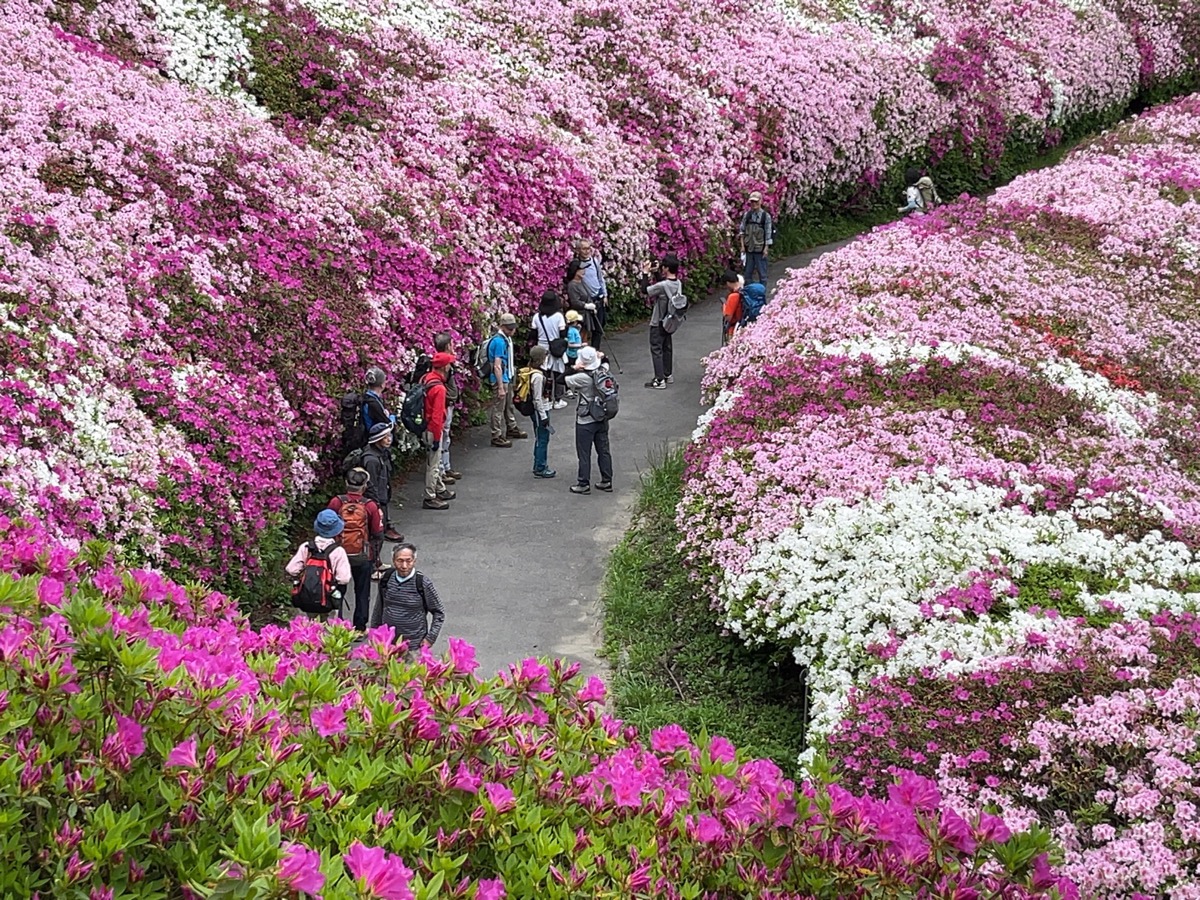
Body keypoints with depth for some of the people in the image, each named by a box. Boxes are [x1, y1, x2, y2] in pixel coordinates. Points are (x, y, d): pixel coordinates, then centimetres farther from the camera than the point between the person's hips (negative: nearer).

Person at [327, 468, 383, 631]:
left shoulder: (336, 502, -10)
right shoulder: (371, 506, -12)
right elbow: (378, 535, -5)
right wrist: (375, 556, 10)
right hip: (363, 557, -1)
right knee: (362, 593, 13)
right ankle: (360, 628, 18)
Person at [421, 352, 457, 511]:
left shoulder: (426, 378, 2)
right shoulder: (439, 388, -25)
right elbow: (437, 415, -25)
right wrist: (437, 437, -19)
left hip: (425, 425, 9)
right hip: (432, 429, -9)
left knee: (435, 461, 23)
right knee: (433, 464, 0)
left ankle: (440, 490, 37)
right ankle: (430, 499, 7)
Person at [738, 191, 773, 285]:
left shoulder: (766, 216, -5)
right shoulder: (746, 215, 5)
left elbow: (768, 233, -6)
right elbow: (742, 231, 8)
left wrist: (766, 248, -9)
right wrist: (742, 245, 2)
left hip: (760, 249, -4)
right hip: (748, 248, 4)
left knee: (762, 273, 2)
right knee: (748, 273, 10)